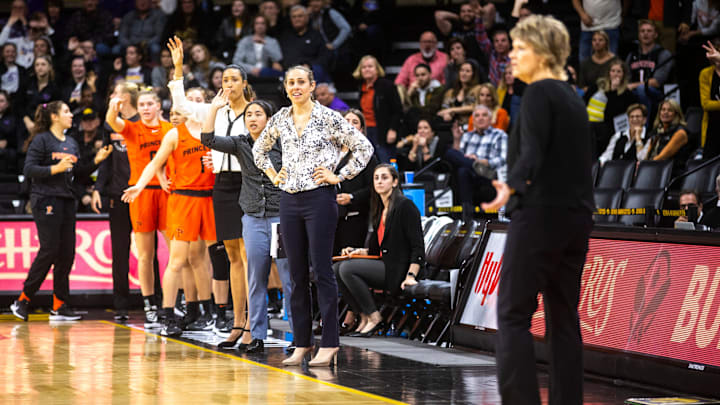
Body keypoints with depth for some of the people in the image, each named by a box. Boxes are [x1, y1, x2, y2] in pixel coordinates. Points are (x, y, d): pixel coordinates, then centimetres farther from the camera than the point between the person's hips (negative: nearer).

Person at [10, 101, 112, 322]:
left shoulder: (72, 143, 17)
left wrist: (96, 161, 8)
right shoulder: (41, 140, -5)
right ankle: (23, 300, 1)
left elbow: (77, 172, 19)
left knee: (67, 252, 2)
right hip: (45, 200, -7)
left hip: (66, 200, 7)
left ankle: (59, 306, 6)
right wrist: (55, 168, -20)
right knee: (49, 250, -10)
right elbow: (29, 169, -11)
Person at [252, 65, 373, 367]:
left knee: (322, 271, -6)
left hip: (319, 198, -5)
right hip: (289, 200, 5)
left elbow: (364, 148, -5)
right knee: (297, 273, 7)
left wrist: (339, 176, -6)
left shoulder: (328, 118, -5)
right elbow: (259, 149, 27)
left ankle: (329, 344, -4)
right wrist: (273, 175, 14)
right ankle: (302, 343, 12)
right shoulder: (280, 119, 10)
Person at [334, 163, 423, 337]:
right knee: (336, 269, -5)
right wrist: (357, 251, 6)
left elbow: (417, 246, -13)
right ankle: (364, 317, -4)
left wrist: (411, 276, -23)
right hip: (383, 265, 9)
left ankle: (374, 318, -14)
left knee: (348, 268, -23)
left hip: (398, 270, -9)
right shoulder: (380, 210, 19)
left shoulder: (405, 205, -8)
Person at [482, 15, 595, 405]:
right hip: (575, 218, 9)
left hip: (539, 216, -9)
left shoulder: (538, 93, -9)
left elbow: (532, 152, -23)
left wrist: (510, 187, -38)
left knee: (513, 314, -7)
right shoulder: (572, 97, 16)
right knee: (563, 316, 9)